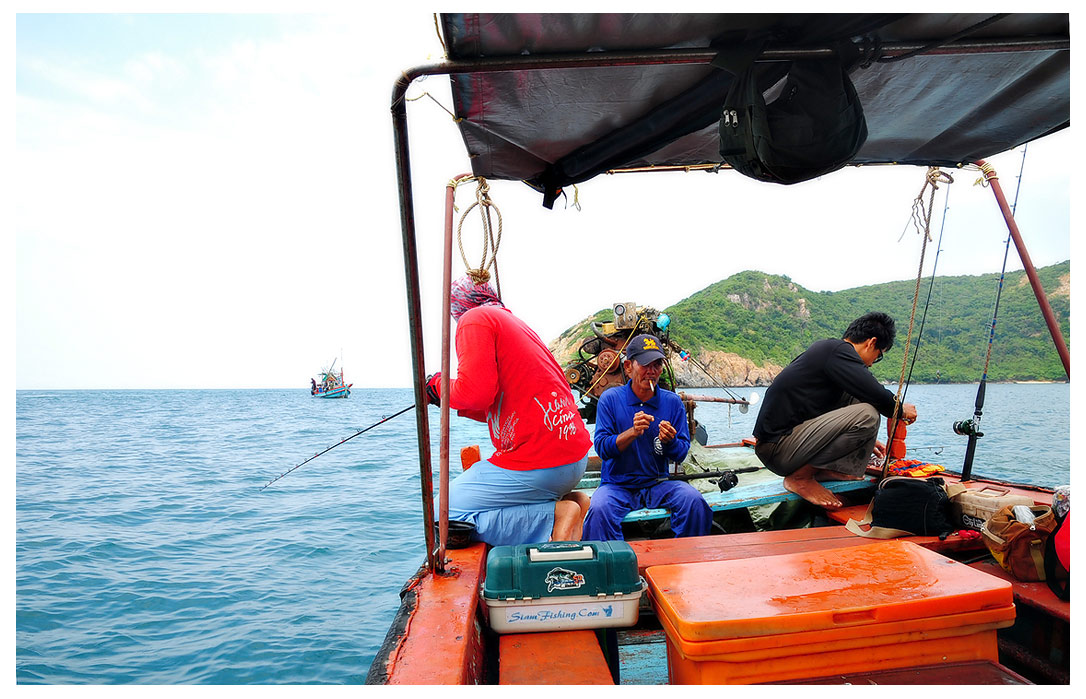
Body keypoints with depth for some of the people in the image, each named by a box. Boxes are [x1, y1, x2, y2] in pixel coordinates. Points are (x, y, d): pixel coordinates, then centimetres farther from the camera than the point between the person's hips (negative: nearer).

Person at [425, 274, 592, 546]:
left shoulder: (474, 319, -5)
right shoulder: (516, 323, 21)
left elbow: (475, 393, -19)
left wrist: (440, 385, 1)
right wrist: (455, 405, 33)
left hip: (539, 462, -9)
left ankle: (555, 513, -8)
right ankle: (569, 502, 10)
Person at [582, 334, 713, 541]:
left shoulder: (672, 402, 4)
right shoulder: (610, 399, -3)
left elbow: (681, 455, 4)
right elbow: (602, 448, -10)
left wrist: (670, 441, -19)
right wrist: (632, 432, -25)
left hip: (658, 483, 3)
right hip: (617, 485, -2)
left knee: (693, 501, -25)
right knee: (599, 510, -32)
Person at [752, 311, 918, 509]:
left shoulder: (825, 349, 20)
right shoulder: (839, 351, -10)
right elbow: (877, 395, -18)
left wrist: (865, 440, 41)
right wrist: (901, 410, 5)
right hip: (777, 449, -10)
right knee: (867, 415, -20)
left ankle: (825, 469, 11)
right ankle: (800, 476, -8)